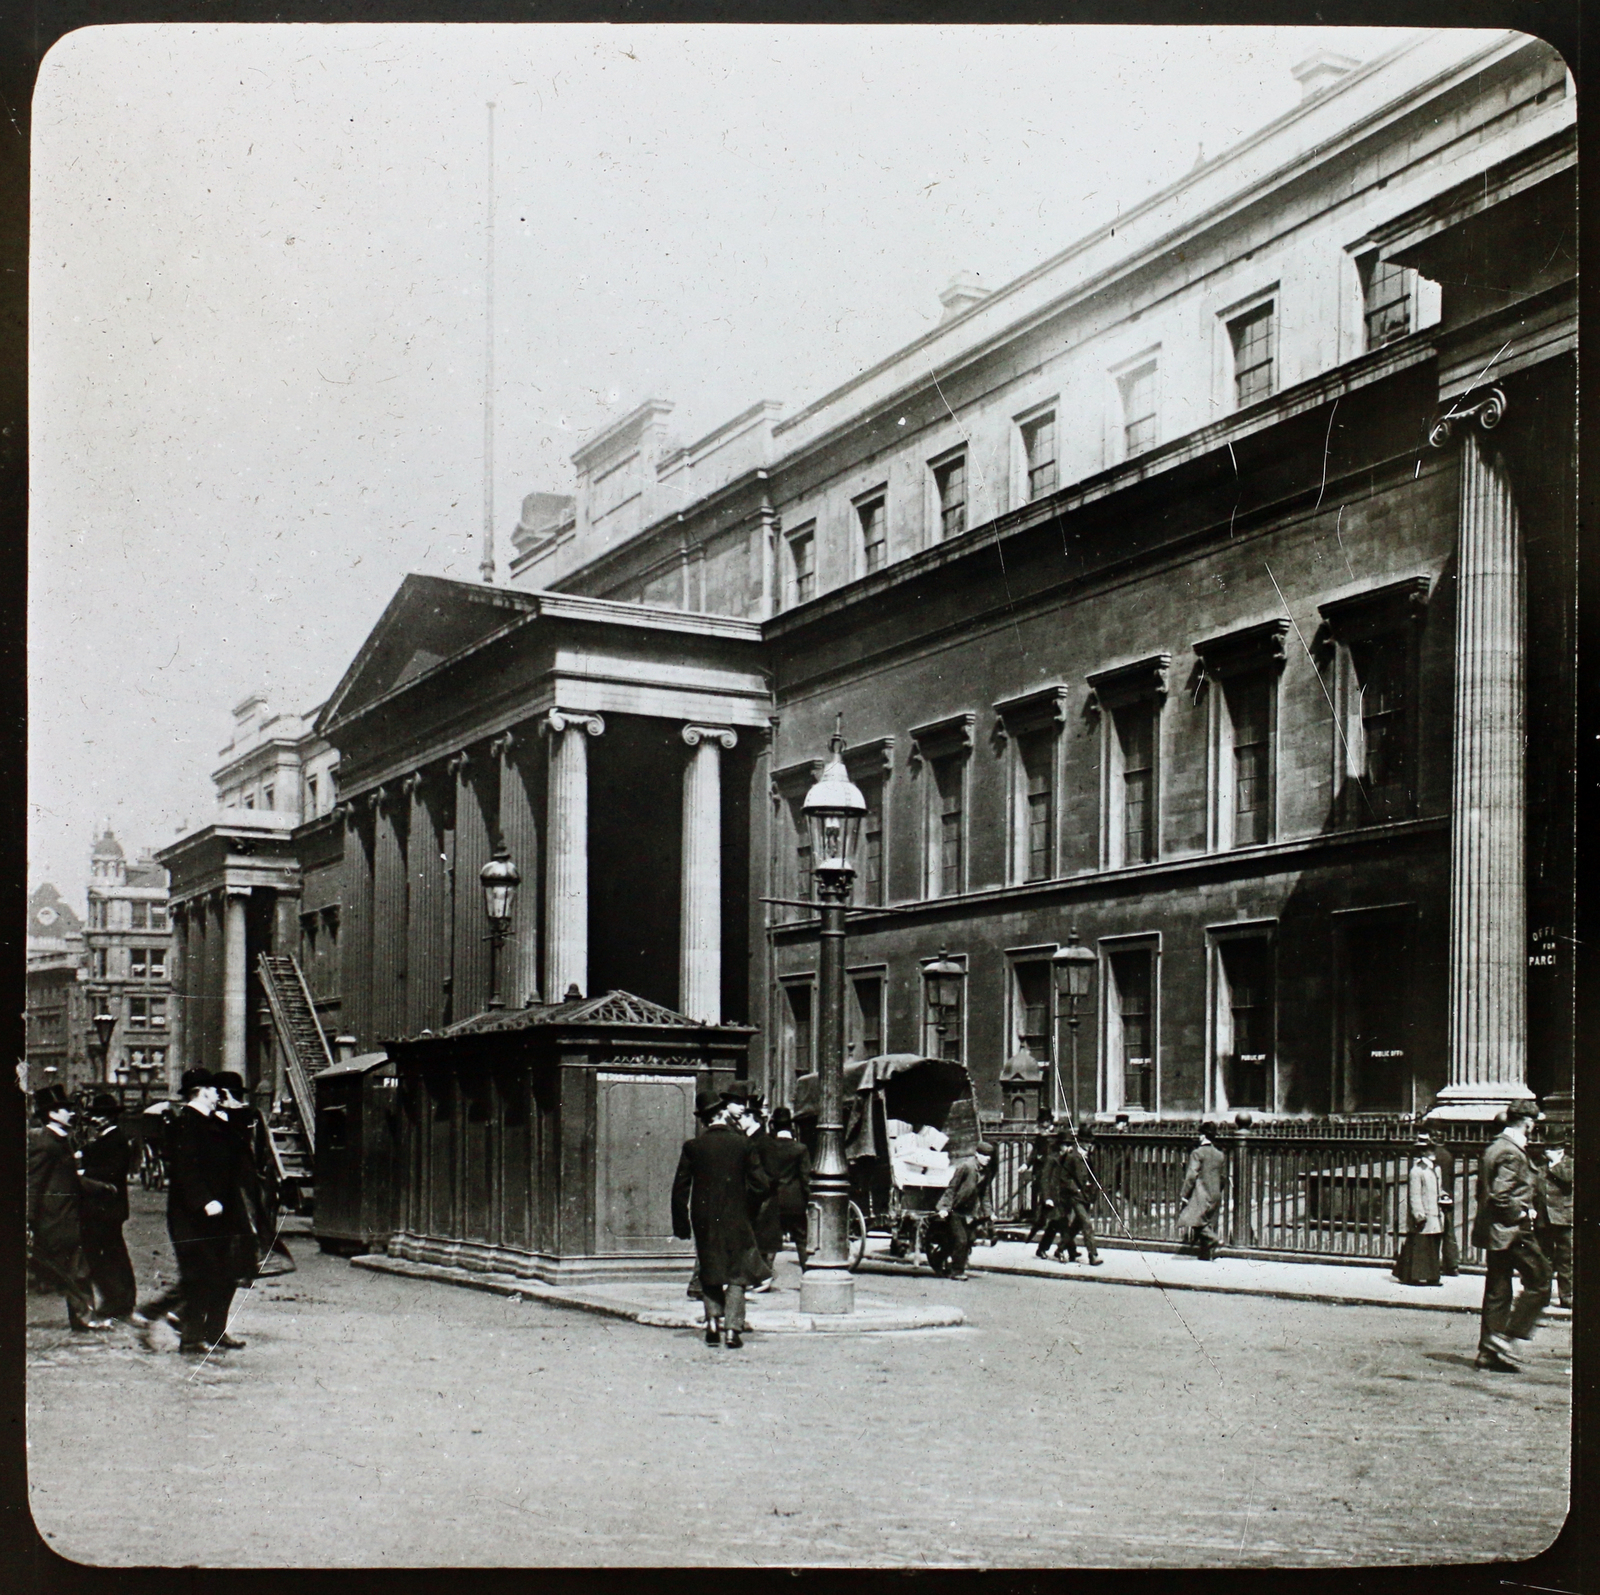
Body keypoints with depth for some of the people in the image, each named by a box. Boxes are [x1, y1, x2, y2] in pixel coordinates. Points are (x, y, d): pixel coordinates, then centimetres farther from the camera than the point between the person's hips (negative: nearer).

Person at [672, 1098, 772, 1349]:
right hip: (735, 1219, -2)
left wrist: (681, 1225, 8)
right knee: (737, 1274, 6)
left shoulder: (692, 1146, 1)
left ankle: (713, 1323, 7)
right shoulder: (744, 1145, -5)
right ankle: (732, 1328, -2)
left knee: (709, 1274, 17)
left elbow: (680, 1188, 1)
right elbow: (760, 1185, -5)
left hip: (703, 1221, 2)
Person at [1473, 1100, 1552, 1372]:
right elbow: (1501, 1195, -24)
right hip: (1512, 1231, -10)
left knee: (1497, 1291, 11)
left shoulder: (1492, 1148, 14)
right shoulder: (1512, 1153, -16)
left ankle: (1488, 1351, 12)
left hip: (1493, 1230, 10)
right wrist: (1523, 1214, -12)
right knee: (1539, 1282, -2)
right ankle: (1508, 1345, -5)